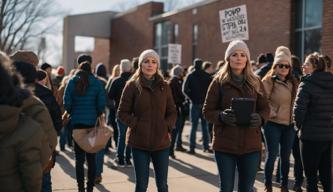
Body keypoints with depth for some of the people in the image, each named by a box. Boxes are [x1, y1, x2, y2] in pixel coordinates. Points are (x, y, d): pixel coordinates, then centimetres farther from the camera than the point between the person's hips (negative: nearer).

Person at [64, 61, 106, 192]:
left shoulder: (72, 82, 1)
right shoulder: (96, 83, 0)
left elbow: (67, 103, -5)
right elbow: (101, 103, -5)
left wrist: (71, 113, 13)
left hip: (77, 122, 0)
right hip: (92, 122, 0)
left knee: (79, 157, 5)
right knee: (91, 157, 8)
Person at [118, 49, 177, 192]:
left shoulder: (164, 86, 7)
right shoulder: (132, 85, -2)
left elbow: (172, 112, 13)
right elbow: (122, 113, 0)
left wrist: (168, 126, -3)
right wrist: (136, 124, -11)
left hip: (161, 142, 3)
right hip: (139, 141, -2)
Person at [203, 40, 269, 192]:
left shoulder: (255, 82, 6)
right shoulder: (219, 81, -2)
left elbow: (265, 108, 11)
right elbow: (207, 111, -1)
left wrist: (259, 119, -12)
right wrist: (221, 116, -21)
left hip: (251, 144, 3)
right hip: (225, 144, -2)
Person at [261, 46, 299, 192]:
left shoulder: (292, 82, 10)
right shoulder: (269, 81, -9)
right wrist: (271, 114, -17)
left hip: (289, 125, 5)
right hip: (273, 124, -5)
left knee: (286, 156, 13)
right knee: (272, 155, 1)